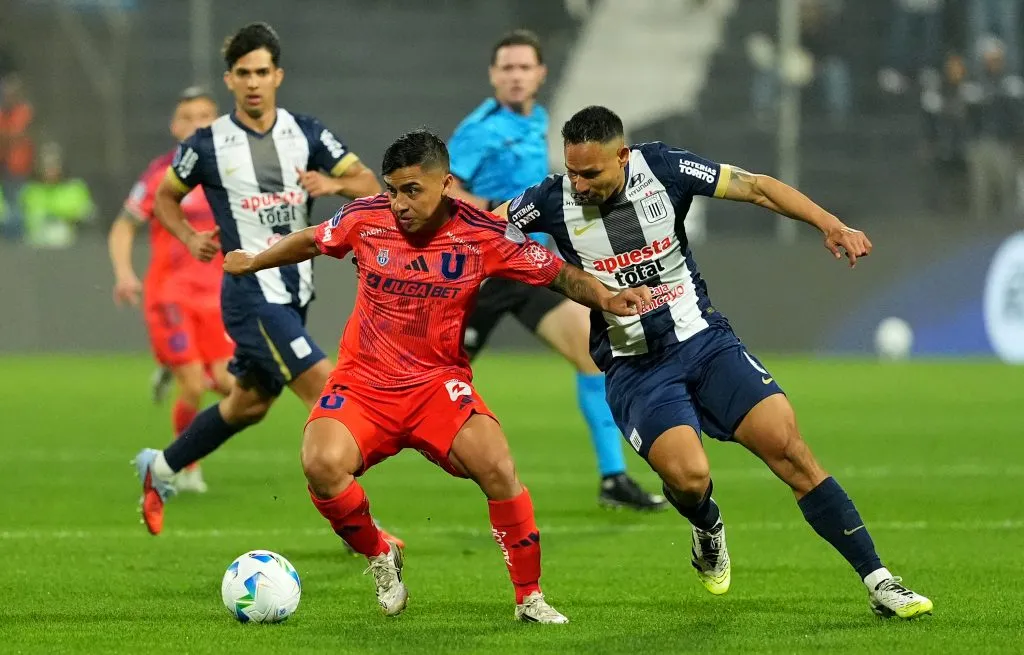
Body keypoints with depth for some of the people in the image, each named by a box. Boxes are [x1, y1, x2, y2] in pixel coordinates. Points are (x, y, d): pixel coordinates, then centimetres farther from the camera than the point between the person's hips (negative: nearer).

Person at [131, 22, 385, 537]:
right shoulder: (208, 145, -5)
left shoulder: (305, 133, 3)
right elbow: (164, 197, 10)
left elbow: (370, 185, 1)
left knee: (249, 405, 19)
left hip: (295, 292, 6)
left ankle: (160, 469, 38)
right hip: (252, 295, -6)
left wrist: (335, 183, -20)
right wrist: (190, 238, -7)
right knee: (329, 393, -16)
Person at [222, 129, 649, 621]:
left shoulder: (484, 235, -10)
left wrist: (606, 299, -22)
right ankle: (380, 556, 3)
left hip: (438, 382, -1)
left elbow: (558, 273, -4)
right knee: (322, 465, -27)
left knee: (498, 469, -25)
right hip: (362, 382, 1)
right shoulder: (365, 219, -5)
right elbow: (311, 242, 15)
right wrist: (252, 263, 29)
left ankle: (529, 597, -5)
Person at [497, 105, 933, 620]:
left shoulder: (662, 168, -9)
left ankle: (878, 582, -7)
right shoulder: (553, 202, -10)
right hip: (632, 366, -1)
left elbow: (757, 188, -4)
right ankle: (707, 529, 14)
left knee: (788, 447, -13)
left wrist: (831, 225, -15)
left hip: (704, 340, 1)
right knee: (687, 475, -25)